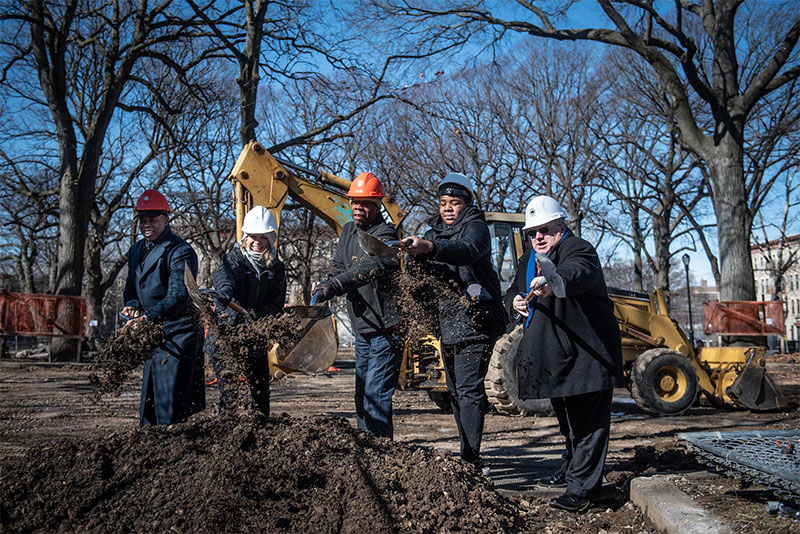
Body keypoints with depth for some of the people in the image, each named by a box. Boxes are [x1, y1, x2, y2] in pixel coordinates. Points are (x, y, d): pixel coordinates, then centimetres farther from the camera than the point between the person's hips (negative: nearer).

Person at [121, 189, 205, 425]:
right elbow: (131, 288, 22)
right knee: (148, 399, 15)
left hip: (178, 333, -8)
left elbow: (178, 297, -23)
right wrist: (132, 306, -1)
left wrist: (147, 317, -34)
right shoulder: (136, 250, 14)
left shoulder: (180, 251, -14)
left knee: (171, 401, -10)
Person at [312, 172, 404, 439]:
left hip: (387, 329, -9)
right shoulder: (349, 231, 11)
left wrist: (333, 286, -46)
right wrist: (327, 283, -10)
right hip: (363, 329, 9)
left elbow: (370, 268, -34)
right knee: (362, 394, 16)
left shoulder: (385, 234, -17)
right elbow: (340, 267, 13)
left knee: (376, 395, -10)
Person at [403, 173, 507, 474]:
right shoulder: (434, 233, 16)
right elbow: (425, 274, 5)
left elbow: (466, 251, -31)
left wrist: (428, 247, -49)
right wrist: (417, 257, -19)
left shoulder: (476, 227, -7)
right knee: (456, 392, 12)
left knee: (468, 389, -14)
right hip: (448, 323, 8)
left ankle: (471, 459, -14)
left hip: (475, 321, -8)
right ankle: (468, 454, 22)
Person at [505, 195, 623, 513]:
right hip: (556, 355, 9)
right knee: (568, 421, 24)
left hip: (587, 354, -9)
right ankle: (571, 471, 40)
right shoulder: (528, 261, 13)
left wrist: (554, 282, -60)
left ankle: (582, 489, -3)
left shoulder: (579, 250, -14)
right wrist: (515, 302, -8)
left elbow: (578, 273, -38)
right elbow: (514, 292, 17)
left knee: (586, 423, -8)